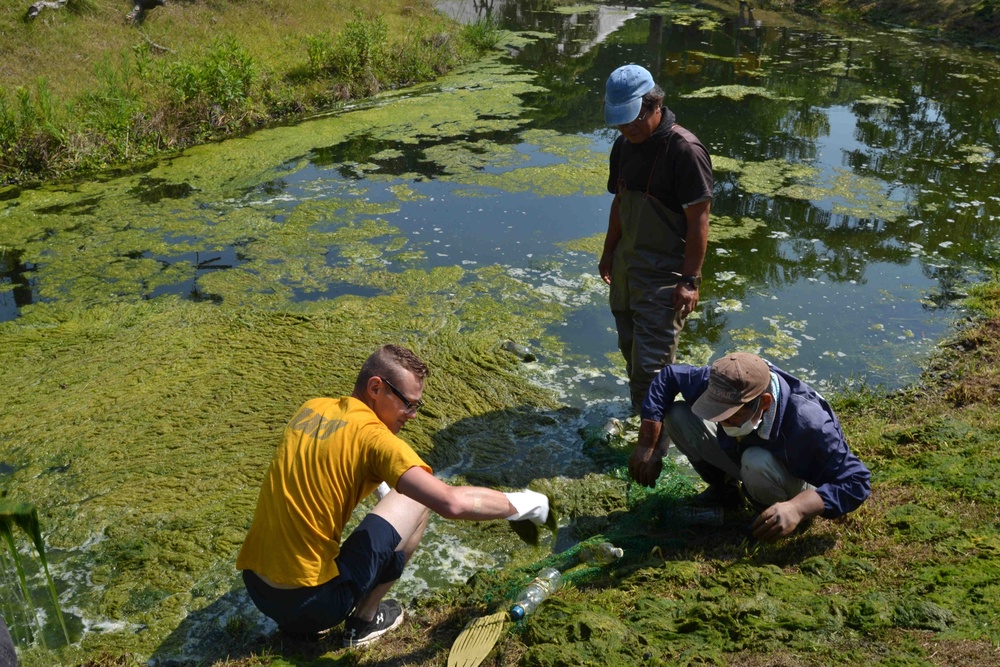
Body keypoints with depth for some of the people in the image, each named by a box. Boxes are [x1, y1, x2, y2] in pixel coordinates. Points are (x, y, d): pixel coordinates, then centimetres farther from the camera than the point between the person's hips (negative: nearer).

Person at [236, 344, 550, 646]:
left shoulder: (310, 409, 6)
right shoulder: (373, 436, -15)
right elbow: (452, 503, -23)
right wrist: (518, 504, -8)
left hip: (255, 589, 7)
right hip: (310, 601, -7)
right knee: (416, 500, 3)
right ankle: (364, 621, 13)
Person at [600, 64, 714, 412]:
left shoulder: (685, 150, -20)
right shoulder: (624, 146, 5)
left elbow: (699, 220, -19)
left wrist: (690, 280, -20)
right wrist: (608, 252, 19)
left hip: (664, 272, -8)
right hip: (626, 265, 8)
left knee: (652, 361, -5)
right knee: (630, 348, 21)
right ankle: (638, 408, 41)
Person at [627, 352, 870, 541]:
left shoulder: (807, 424, -41)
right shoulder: (723, 386, -29)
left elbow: (856, 482, -34)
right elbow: (668, 376, -14)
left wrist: (798, 508, -49)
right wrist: (648, 446, -17)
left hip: (795, 481, -4)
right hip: (738, 451, 5)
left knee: (756, 463, -40)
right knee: (676, 415, -16)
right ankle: (721, 487, 7)